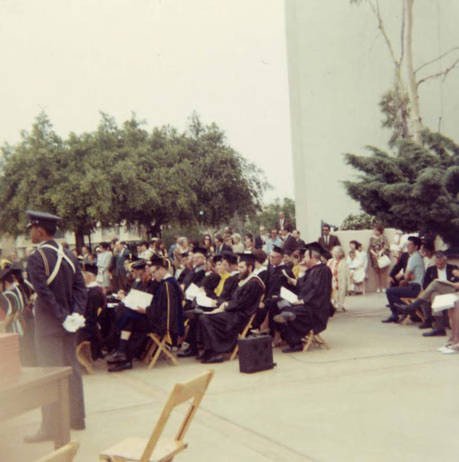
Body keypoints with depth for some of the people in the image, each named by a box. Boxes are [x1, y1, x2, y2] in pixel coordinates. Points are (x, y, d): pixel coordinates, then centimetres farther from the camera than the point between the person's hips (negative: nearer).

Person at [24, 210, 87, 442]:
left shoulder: (36, 258, -15)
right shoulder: (69, 256, 6)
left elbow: (44, 293, -21)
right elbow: (81, 287, 3)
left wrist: (64, 317, -16)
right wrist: (76, 314, -3)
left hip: (48, 325, -7)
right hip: (67, 325, 7)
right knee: (71, 368, 14)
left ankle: (50, 426, 3)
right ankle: (76, 418, 24)